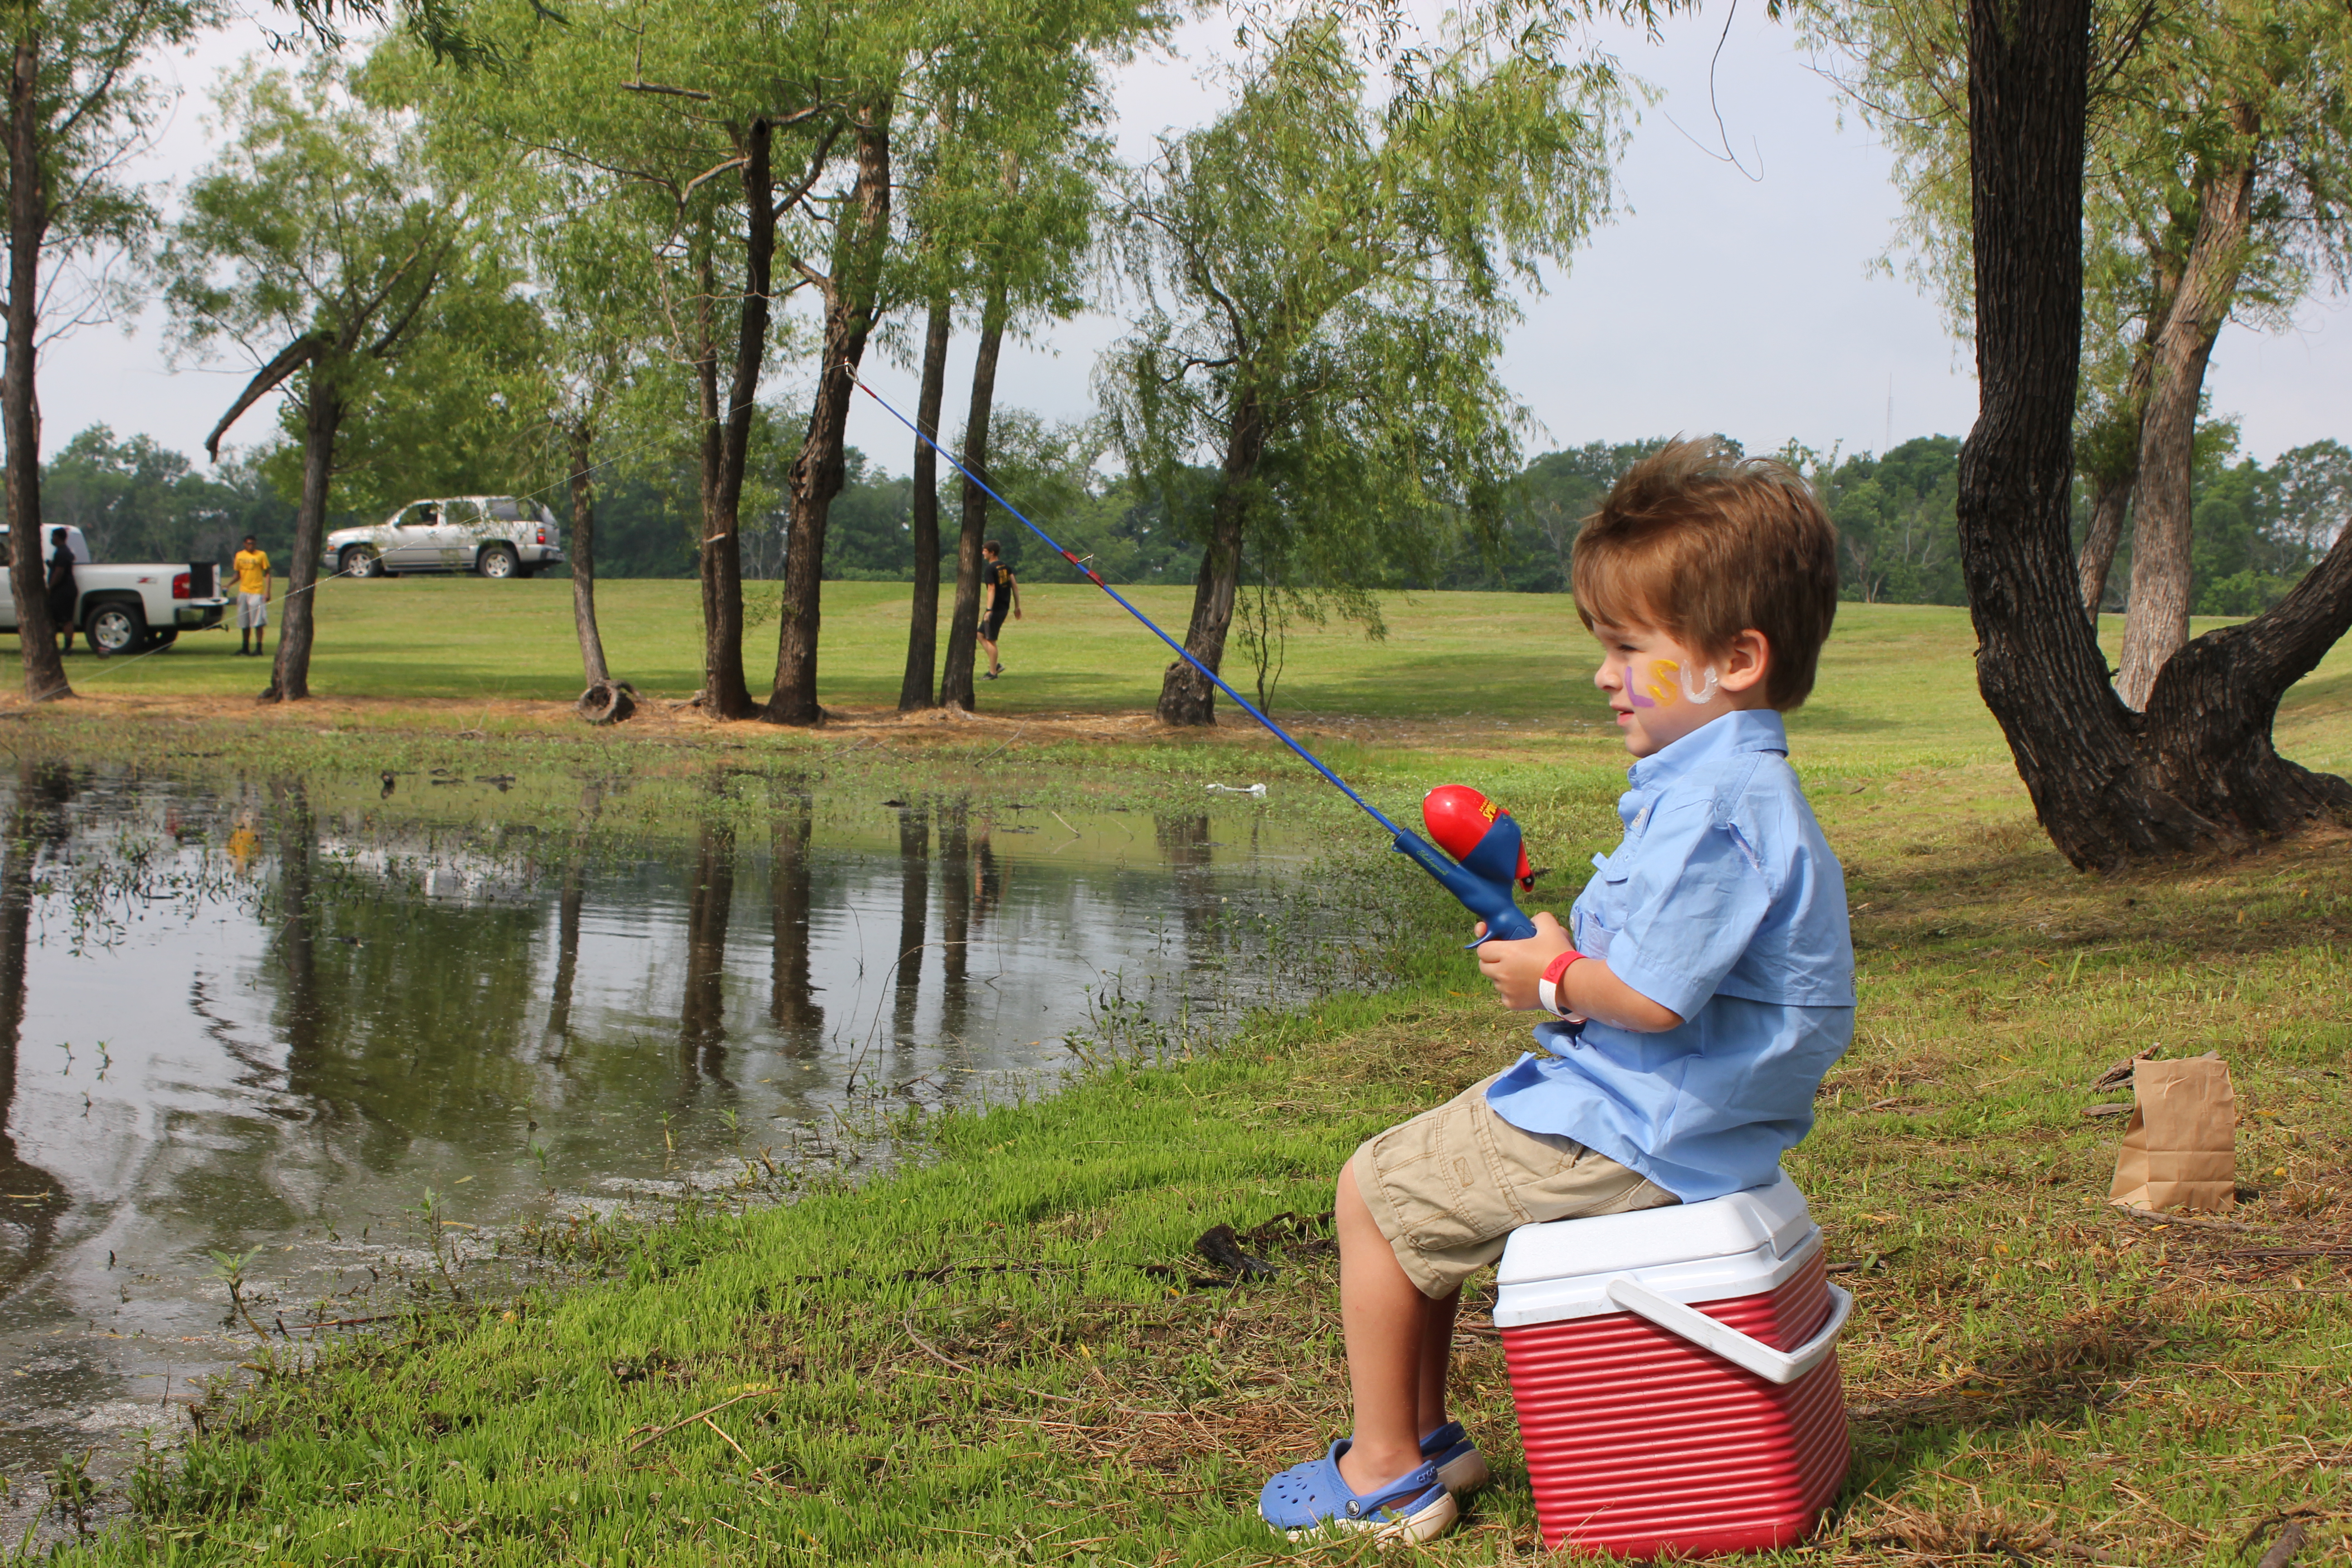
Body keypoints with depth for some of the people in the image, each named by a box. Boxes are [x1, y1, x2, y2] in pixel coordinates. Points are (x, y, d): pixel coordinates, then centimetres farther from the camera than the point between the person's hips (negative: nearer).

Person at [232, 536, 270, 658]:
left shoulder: (262, 555, -1)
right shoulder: (239, 556, 10)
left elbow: (267, 574, 0)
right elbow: (238, 575, 15)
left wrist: (267, 592, -9)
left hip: (257, 592, -4)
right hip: (243, 592, 4)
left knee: (258, 622, -8)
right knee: (244, 623, 9)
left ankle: (259, 648, -5)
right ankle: (245, 647, 18)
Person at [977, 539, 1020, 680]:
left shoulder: (990, 569, -13)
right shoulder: (1006, 567, 11)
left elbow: (992, 589, -21)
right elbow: (1015, 586, 11)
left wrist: (989, 610, -23)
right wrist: (1017, 606, 15)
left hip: (996, 608, -9)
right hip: (1005, 607, 9)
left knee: (991, 640, 0)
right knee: (981, 635, 17)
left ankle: (993, 673, 3)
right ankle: (996, 665, 14)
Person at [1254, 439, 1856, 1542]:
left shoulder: (1711, 807, -25)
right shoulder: (1737, 785, 10)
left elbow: (1652, 995, -30)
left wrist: (1556, 980, -13)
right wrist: (1566, 952, 9)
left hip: (1631, 1138, -11)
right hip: (1659, 1115, 11)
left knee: (1375, 1194, 0)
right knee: (1423, 1177, 22)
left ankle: (1389, 1471, 11)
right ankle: (1424, 1434, 29)